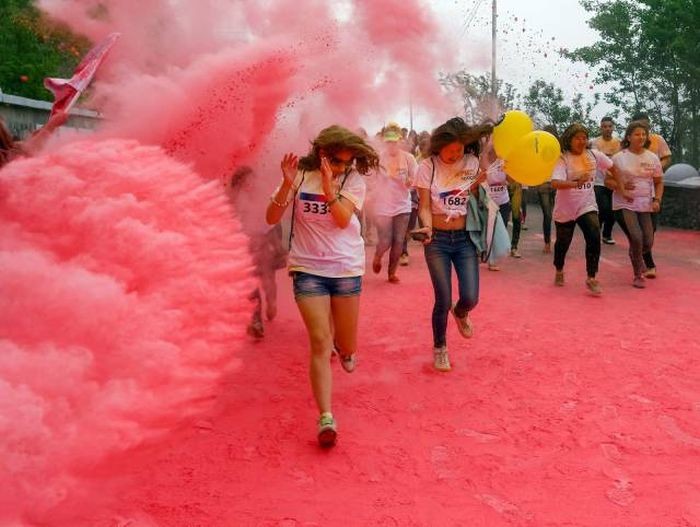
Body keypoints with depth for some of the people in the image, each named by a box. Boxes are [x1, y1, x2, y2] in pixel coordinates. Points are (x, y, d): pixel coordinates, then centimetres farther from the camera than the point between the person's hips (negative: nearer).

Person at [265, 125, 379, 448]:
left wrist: (328, 184, -23)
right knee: (320, 341, -12)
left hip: (346, 268, 1)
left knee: (346, 347, 11)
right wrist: (287, 184, -20)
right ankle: (326, 419, -11)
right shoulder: (300, 175, -2)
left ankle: (343, 347, 50)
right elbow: (271, 219, -6)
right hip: (308, 269, -1)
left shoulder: (353, 180, -1)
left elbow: (342, 219, -15)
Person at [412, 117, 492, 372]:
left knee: (470, 298, -7)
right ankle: (439, 348, 23)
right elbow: (424, 206, -6)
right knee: (443, 300, -4)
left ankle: (460, 313, 33)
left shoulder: (472, 163, -1)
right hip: (437, 240, -2)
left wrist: (482, 179, -12)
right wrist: (427, 227, -26)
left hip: (465, 238, 2)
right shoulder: (428, 167, -6)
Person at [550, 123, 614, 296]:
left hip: (587, 206, 2)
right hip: (565, 209, -2)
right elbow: (555, 183, -32)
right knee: (563, 243, 13)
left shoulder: (593, 155, -4)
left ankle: (591, 278, -6)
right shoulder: (562, 159, -16)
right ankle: (559, 271, 41)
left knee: (594, 238, -17)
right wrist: (576, 183, -47)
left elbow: (612, 166, 15)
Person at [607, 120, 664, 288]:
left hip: (645, 205, 3)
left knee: (648, 242, 0)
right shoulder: (619, 157, -3)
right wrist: (621, 188, -17)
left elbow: (659, 182, 9)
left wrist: (657, 200, -6)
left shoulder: (653, 158, 4)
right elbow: (608, 180, 1)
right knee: (636, 238, -19)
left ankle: (636, 256, 39)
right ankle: (638, 275, 1)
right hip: (624, 205, -3)